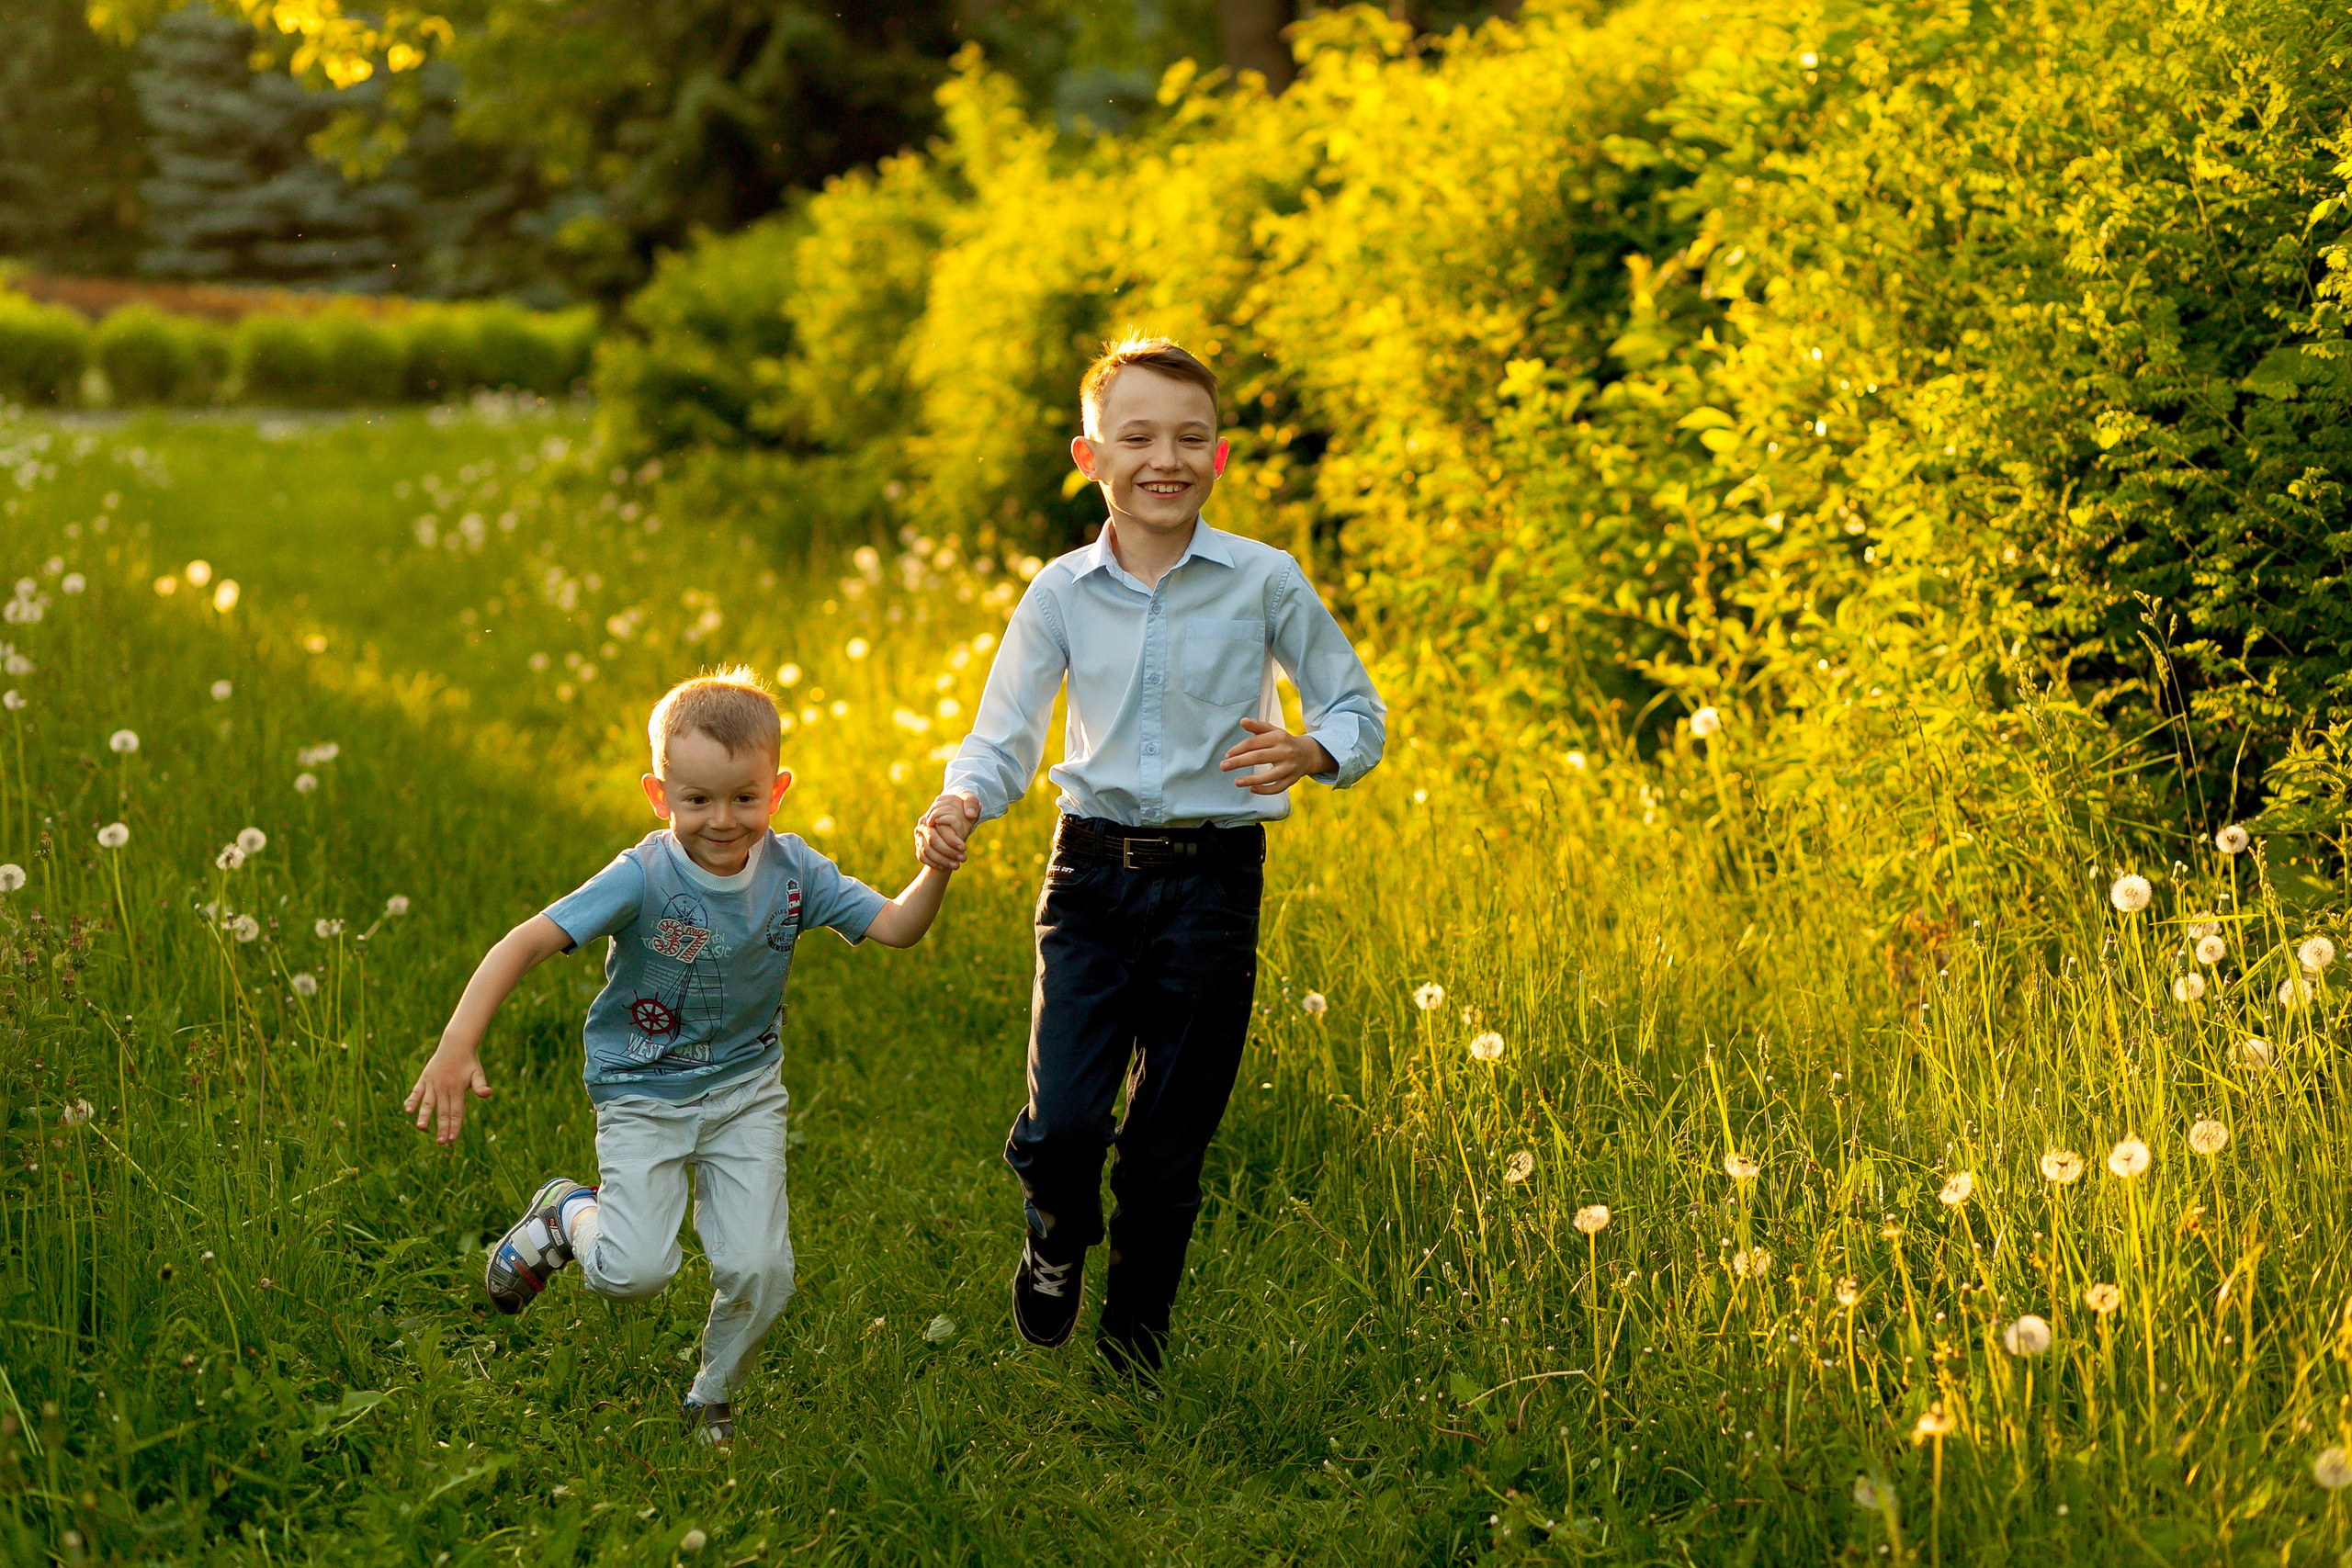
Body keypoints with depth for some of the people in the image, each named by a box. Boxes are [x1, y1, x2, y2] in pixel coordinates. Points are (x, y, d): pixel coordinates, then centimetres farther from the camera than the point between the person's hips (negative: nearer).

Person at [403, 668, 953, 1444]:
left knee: (759, 1271, -6)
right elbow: (526, 942, -28)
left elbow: (896, 927, -9)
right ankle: (565, 1213, 20)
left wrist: (937, 869, -31)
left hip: (745, 1091, 3)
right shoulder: (643, 878, -23)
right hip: (643, 1094, -3)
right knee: (633, 1272, -16)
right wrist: (457, 1046, -39)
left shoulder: (792, 871, -10)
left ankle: (713, 1400, 23)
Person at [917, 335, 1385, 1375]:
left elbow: (1359, 712, 4)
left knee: (1167, 1151, 5)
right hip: (1092, 870, 1)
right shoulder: (1062, 594, 2)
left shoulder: (1264, 581, -3)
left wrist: (1313, 753, -19)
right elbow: (1004, 736, 4)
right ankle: (1058, 1241, 25)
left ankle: (1132, 1354, 27)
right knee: (1061, 1125, -11)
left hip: (1213, 880, -1)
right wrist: (960, 803, -19)